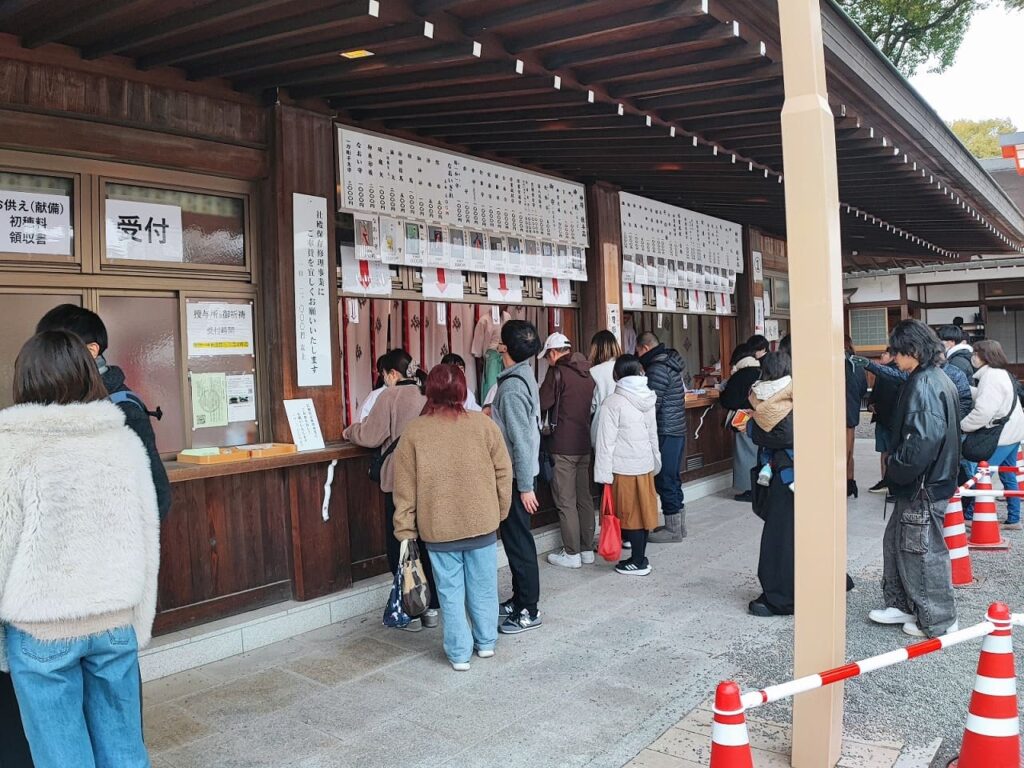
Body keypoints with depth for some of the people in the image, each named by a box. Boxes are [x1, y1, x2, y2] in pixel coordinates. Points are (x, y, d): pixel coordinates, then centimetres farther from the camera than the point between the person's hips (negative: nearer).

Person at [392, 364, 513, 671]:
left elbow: (405, 489, -5)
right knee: (483, 586, 16)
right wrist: (500, 512, 12)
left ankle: (459, 653, 18)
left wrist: (405, 530, 3)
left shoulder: (414, 431, -7)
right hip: (482, 523, 1)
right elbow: (503, 473, -1)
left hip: (439, 529, -1)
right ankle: (486, 642, 31)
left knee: (450, 591, 10)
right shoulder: (484, 425, -6)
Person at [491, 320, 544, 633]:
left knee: (518, 541, -1)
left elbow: (521, 440, -23)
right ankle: (520, 598, 30)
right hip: (520, 474, 10)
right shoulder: (525, 376, 8)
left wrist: (525, 486, -20)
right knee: (516, 539, 18)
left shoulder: (512, 387, -22)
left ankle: (528, 611, 9)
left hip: (516, 477, -10)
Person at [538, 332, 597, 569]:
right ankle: (587, 549, 20)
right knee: (584, 498, 13)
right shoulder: (587, 372, 10)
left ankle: (571, 554, 4)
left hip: (563, 446, -7)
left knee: (566, 501, 0)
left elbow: (542, 404, -12)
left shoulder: (558, 372, -12)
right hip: (585, 444, 7)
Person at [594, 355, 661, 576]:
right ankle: (640, 556, 22)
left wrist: (604, 473, -11)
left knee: (630, 514, 2)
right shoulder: (648, 400, 7)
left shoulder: (614, 402, -13)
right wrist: (655, 461, 24)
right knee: (643, 512, 12)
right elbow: (653, 435, 15)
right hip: (645, 464, 6)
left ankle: (638, 562, 10)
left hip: (624, 467, -6)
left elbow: (607, 440, -14)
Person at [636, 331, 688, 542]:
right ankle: (678, 525, 24)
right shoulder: (671, 362, 14)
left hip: (666, 432, -10)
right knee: (672, 479, 16)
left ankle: (673, 529, 6)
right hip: (678, 429, 10)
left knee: (665, 480, -2)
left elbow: (652, 405, -18)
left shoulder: (657, 369, -16)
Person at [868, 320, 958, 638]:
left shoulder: (924, 383, -20)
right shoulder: (938, 379, 11)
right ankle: (903, 605, 30)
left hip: (923, 485, -10)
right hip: (924, 481, 10)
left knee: (923, 551, 3)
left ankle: (938, 621, 16)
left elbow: (923, 439, -28)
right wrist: (899, 471, 14)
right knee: (896, 541, 18)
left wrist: (897, 470, -14)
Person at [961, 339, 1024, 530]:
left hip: (1002, 435, -10)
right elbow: (984, 399, 18)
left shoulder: (991, 375, -19)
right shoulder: (1002, 373, 14)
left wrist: (962, 426, -14)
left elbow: (983, 411, -25)